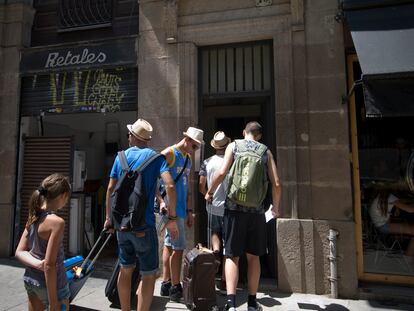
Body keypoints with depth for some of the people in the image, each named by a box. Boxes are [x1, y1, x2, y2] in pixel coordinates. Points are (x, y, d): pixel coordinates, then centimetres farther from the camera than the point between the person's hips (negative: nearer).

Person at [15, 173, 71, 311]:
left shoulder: (33, 217, -2)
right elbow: (49, 265, -24)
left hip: (30, 279, 7)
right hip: (51, 284, -7)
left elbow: (19, 252, 1)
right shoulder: (56, 221, -25)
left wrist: (37, 264, -15)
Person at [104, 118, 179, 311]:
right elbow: (170, 186, -20)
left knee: (125, 270, 21)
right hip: (144, 225, -5)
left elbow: (110, 189, 4)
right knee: (148, 275, 7)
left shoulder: (121, 157, 5)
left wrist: (109, 217, 14)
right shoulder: (155, 157, -7)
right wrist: (172, 219, -13)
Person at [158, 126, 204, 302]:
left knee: (169, 246, 15)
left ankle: (166, 284, 26)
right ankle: (175, 288, 11)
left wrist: (189, 211, 16)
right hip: (171, 208, -8)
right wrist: (160, 201, -20)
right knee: (178, 248, -4)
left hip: (181, 208, 8)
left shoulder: (188, 159, 16)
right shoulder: (169, 153, -9)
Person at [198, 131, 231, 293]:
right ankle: (224, 280, 18)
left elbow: (201, 186, -2)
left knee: (214, 232, 29)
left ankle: (215, 249, 1)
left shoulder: (207, 162, -4)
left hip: (212, 207, 2)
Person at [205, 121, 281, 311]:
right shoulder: (266, 151, 8)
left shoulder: (233, 146, 4)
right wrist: (275, 206, 18)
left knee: (232, 255, 6)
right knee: (253, 256, 15)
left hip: (234, 207, -1)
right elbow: (276, 184, 3)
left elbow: (222, 172, -9)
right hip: (256, 210, 2)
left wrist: (210, 192, 7)